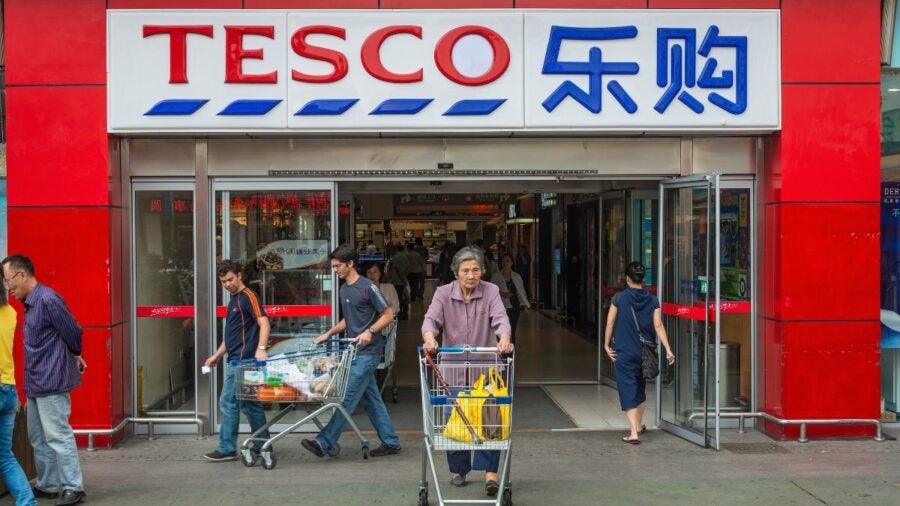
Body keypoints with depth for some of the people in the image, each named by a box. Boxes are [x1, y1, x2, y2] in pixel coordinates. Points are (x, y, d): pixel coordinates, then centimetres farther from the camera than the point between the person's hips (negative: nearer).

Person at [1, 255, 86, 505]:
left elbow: (73, 332, -13)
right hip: (35, 383, 10)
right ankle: (47, 485, 25)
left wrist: (74, 356, 5)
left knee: (58, 436, -7)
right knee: (38, 437, 16)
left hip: (51, 382, -10)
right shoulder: (30, 303, 13)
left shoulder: (48, 300, -18)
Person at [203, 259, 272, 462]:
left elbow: (264, 324, -20)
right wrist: (217, 355, 23)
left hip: (242, 359, -9)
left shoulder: (248, 296, -10)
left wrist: (261, 349, -33)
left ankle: (227, 449, 0)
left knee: (228, 402, -6)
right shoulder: (233, 300, 18)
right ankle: (262, 445, 15)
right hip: (237, 359, 9)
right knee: (250, 404, 11)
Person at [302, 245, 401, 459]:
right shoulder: (344, 289, 13)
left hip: (367, 353, -9)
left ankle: (325, 443, -8)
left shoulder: (368, 287, -12)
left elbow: (388, 315, -10)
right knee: (371, 399, 11)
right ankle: (391, 442, 18)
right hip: (355, 353, 9)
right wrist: (329, 334, 12)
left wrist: (370, 331, -22)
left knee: (348, 398, -8)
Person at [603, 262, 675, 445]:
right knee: (640, 388, 22)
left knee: (628, 391, -1)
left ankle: (634, 433, -11)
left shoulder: (619, 298, -7)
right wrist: (668, 349, -9)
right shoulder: (652, 300, 0)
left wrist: (607, 345, 4)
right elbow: (658, 326, -8)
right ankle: (639, 425, 37)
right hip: (645, 352, 3)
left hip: (624, 353, -3)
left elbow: (610, 323, -6)